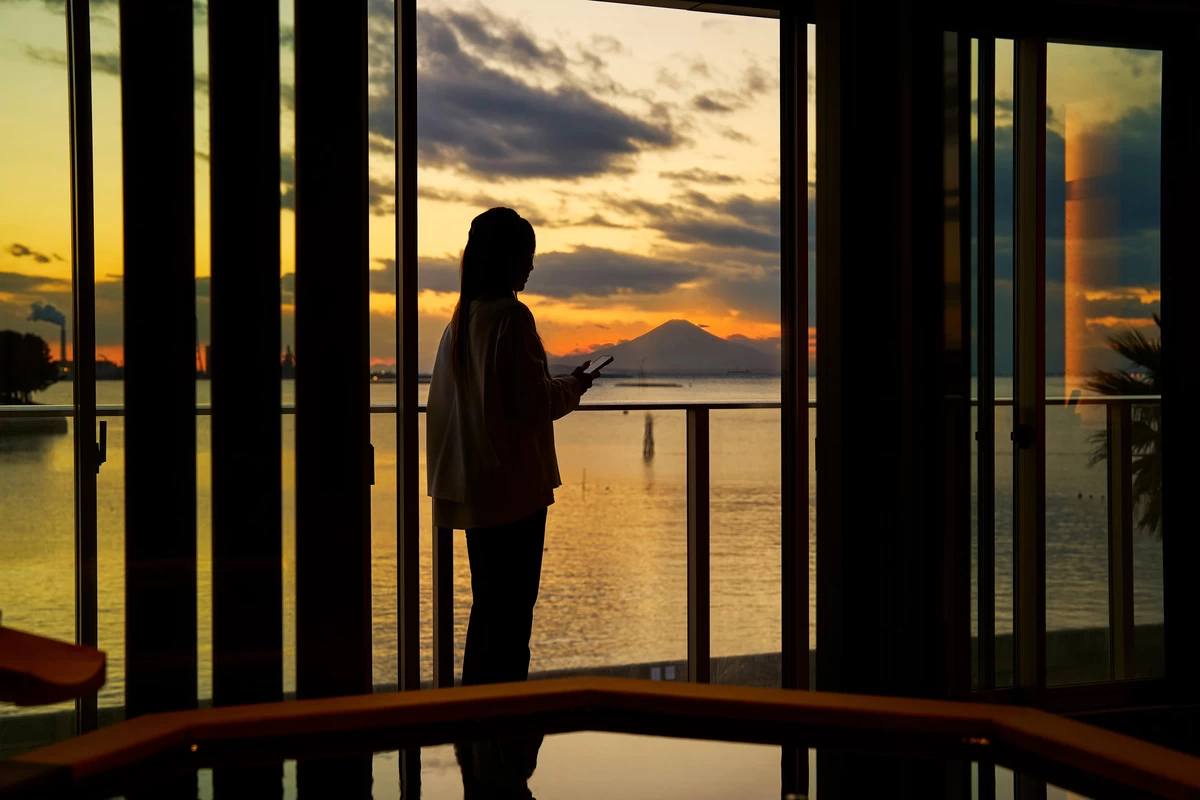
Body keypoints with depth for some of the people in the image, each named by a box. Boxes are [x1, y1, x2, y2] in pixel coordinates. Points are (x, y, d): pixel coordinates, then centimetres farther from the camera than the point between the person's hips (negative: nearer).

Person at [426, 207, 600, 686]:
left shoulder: (461, 319, 11)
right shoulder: (511, 317, -15)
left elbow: (442, 402, 17)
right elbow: (533, 402, -18)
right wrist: (573, 387, 0)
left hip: (471, 486, 9)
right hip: (512, 484, -9)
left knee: (488, 603, 17)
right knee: (511, 609, -1)